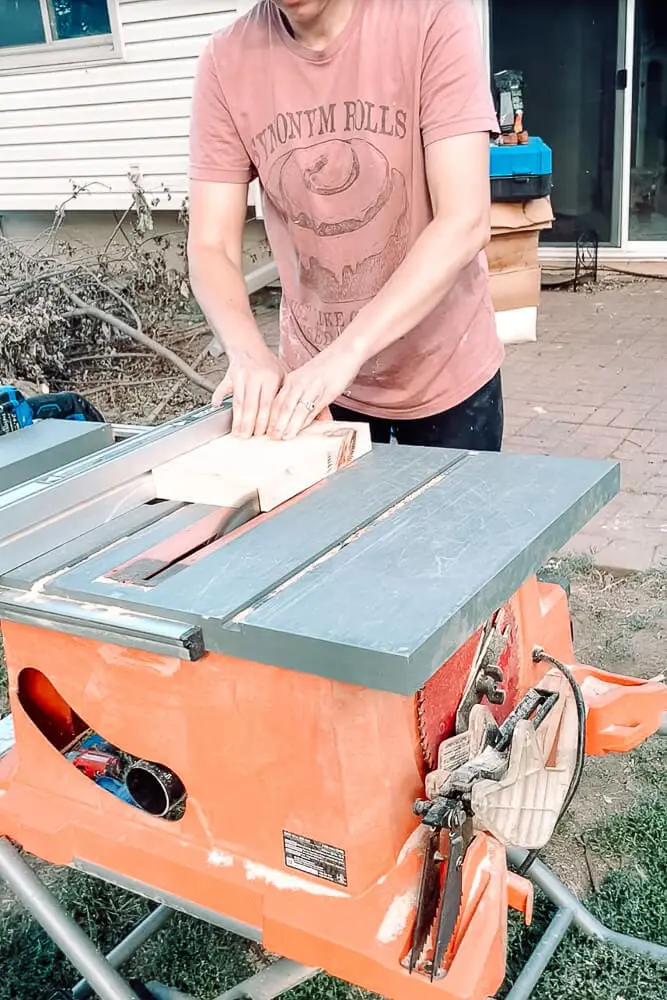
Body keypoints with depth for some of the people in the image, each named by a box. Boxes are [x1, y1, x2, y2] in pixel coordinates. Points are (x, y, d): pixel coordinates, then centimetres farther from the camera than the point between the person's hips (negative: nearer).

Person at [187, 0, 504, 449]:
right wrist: (249, 354, -29)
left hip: (445, 370, -1)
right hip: (312, 377, 2)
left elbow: (465, 223, -24)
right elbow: (211, 247, -10)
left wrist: (346, 351, -33)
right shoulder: (227, 62, -9)